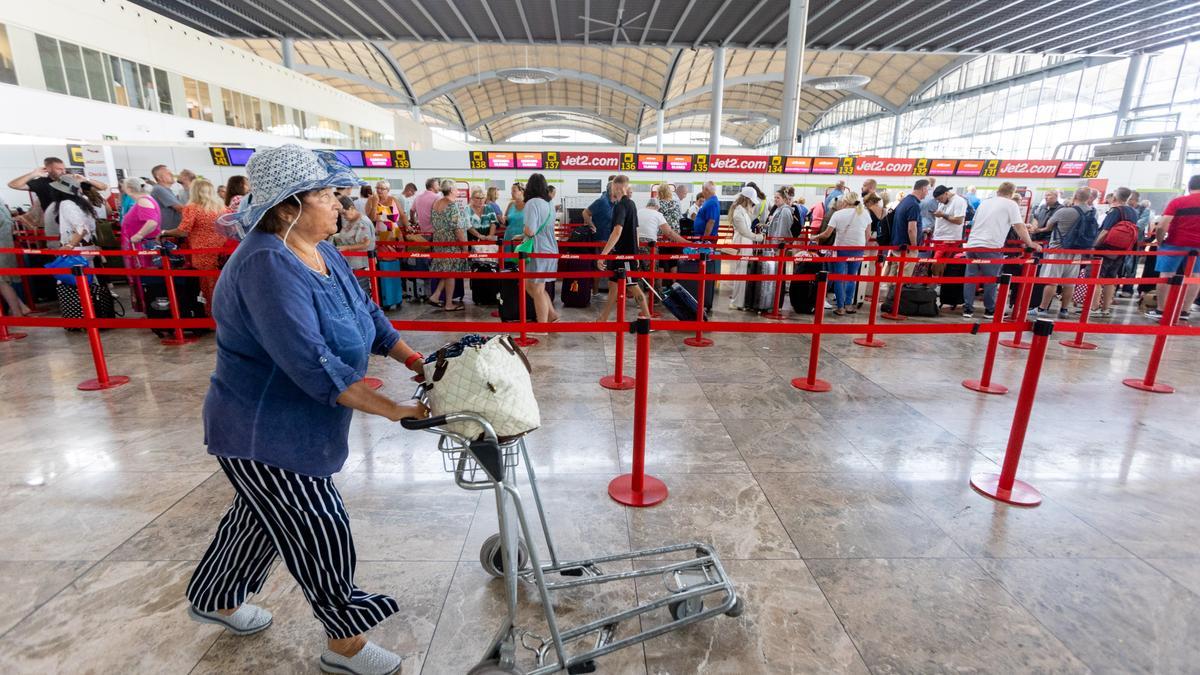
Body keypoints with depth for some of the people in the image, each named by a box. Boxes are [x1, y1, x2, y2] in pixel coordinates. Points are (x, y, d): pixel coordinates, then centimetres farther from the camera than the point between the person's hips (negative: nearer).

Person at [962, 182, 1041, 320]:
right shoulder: (1010, 204, 3)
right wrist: (1030, 243, 8)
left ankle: (967, 309, 5)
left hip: (972, 244, 5)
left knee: (970, 277, 7)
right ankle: (989, 310, 10)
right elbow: (1020, 227, -1)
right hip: (990, 246, -5)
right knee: (991, 280, 4)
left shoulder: (984, 202, 20)